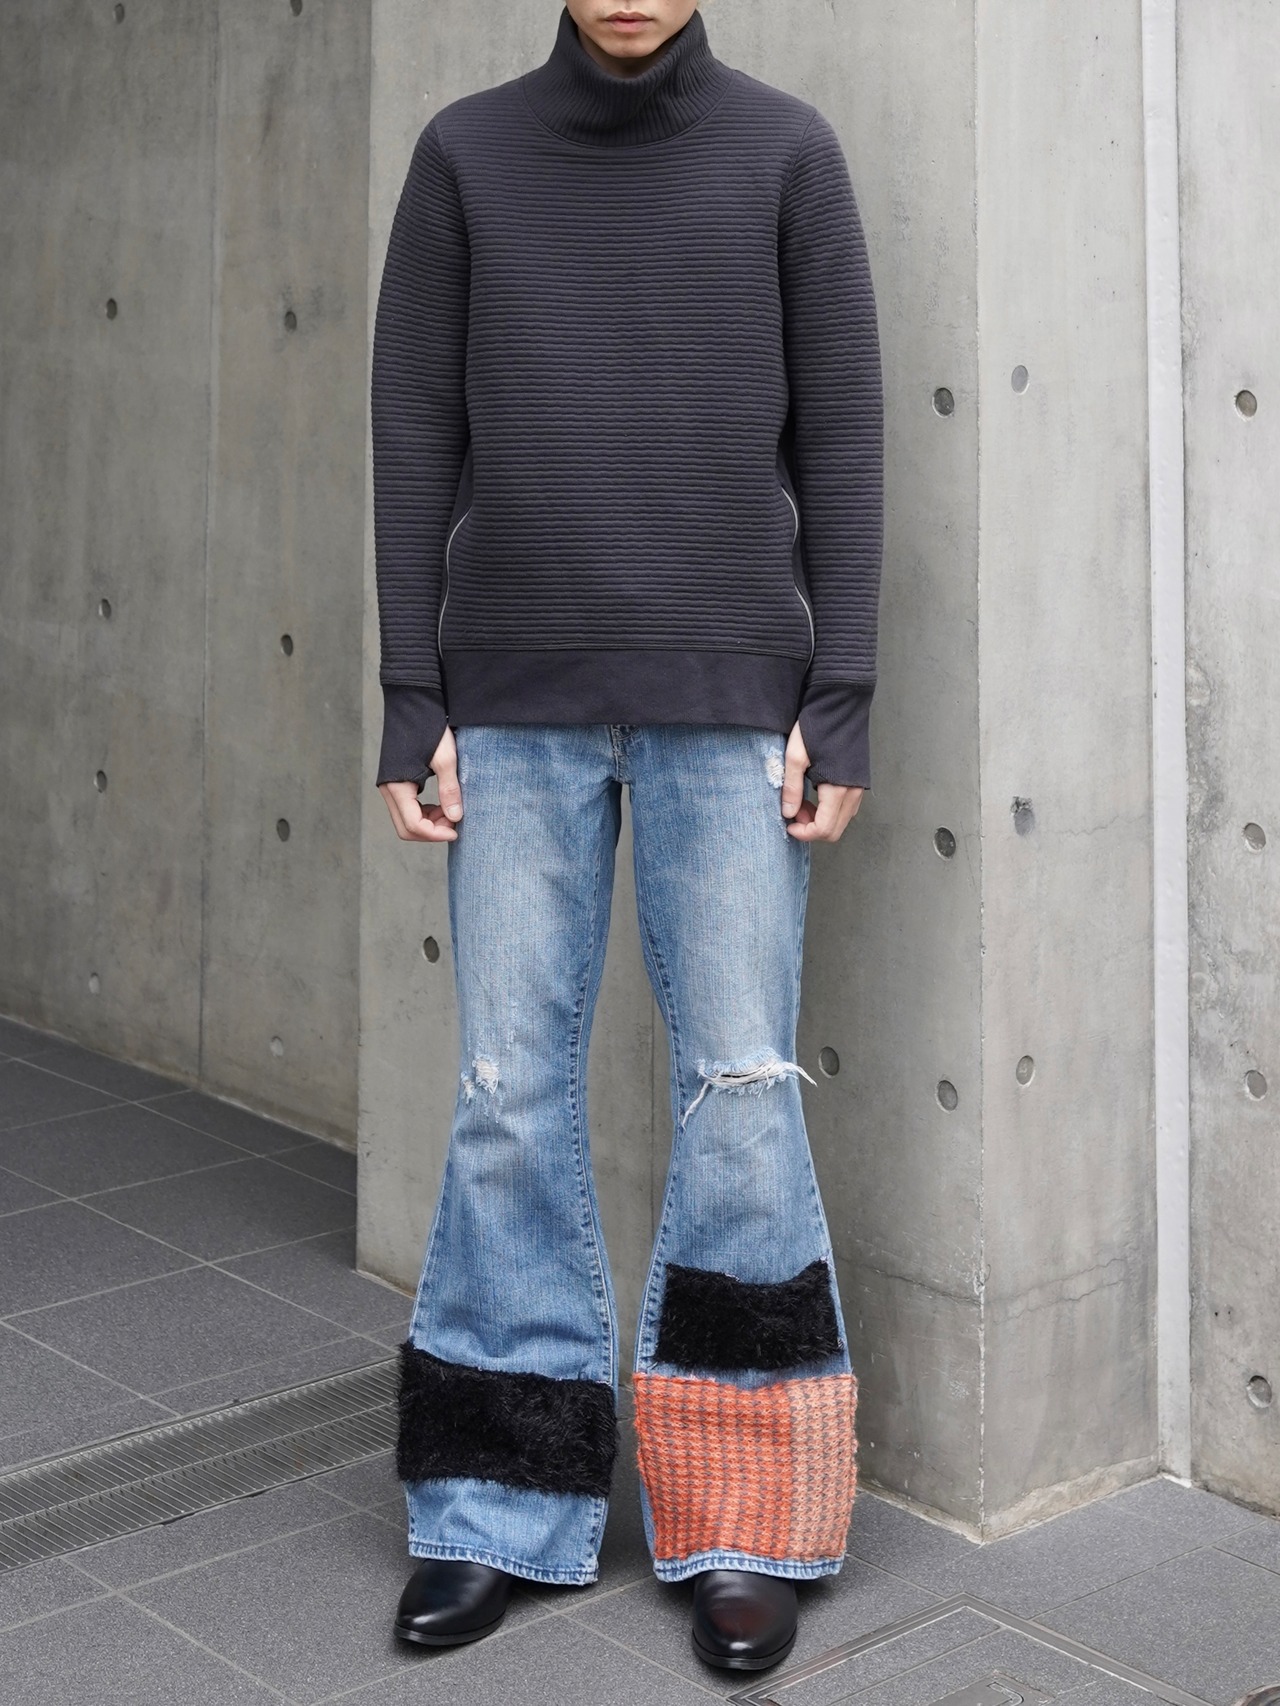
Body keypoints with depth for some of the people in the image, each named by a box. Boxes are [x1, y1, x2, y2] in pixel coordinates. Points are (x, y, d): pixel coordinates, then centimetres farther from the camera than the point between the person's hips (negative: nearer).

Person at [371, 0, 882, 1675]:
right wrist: (412, 704, 1)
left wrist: (842, 703, -3)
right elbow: (415, 443, 6)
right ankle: (501, 1508, 15)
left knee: (739, 1093, -1)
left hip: (730, 702, -1)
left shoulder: (785, 151, 4)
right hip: (517, 703, 1)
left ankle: (745, 1526, 11)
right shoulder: (468, 154, 7)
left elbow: (840, 443, 3)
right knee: (511, 1096, 3)